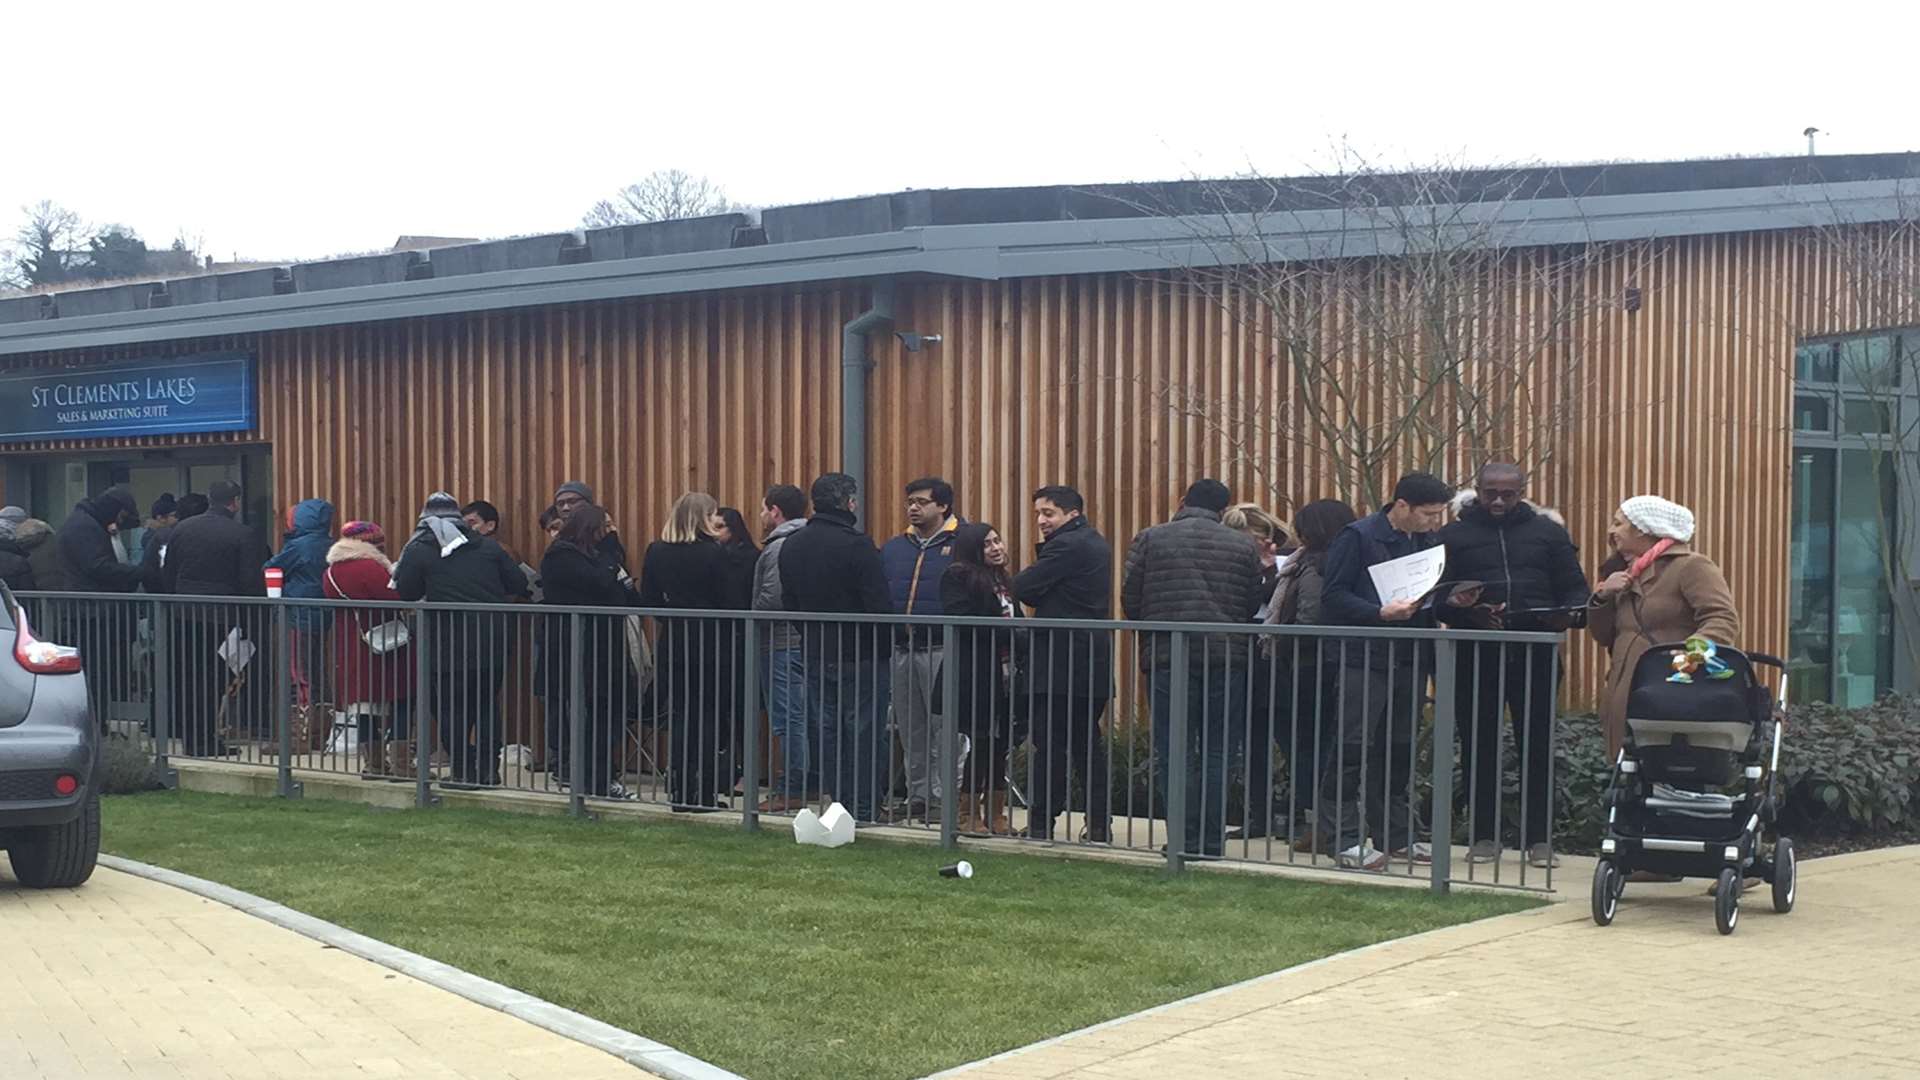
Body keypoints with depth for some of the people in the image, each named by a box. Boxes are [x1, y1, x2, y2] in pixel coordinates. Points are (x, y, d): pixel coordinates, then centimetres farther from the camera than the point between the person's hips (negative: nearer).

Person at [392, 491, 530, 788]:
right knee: (487, 704, 15)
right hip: (493, 641, 4)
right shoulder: (487, 546, 8)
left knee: (451, 709, 6)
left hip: (448, 644, -3)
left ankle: (463, 771, 4)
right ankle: (489, 768, 12)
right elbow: (518, 585, 8)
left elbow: (406, 592, 1)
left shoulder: (419, 550, -1)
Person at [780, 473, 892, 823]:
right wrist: (883, 649, -4)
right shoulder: (857, 544, -14)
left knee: (828, 732, 11)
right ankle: (863, 810, 0)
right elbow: (879, 606, -16)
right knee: (863, 734, 0)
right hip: (858, 658, -6)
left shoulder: (792, 546, 8)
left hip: (815, 657, 6)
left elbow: (789, 604, 14)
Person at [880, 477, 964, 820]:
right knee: (910, 731, 11)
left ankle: (946, 797, -3)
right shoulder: (893, 548, 16)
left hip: (940, 650, -6)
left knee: (944, 727, -7)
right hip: (901, 651, 6)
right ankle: (919, 796, 19)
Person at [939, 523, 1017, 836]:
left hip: (1003, 675, 7)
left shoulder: (1004, 581, 19)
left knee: (1000, 744, 8)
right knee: (982, 743, -6)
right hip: (974, 677, -7)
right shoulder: (957, 577, -6)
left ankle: (995, 813, 16)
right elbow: (959, 621, -17)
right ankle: (968, 813, 4)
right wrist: (1003, 629, -17)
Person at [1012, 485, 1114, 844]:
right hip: (1093, 664, 10)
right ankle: (1100, 824, 13)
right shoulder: (1097, 544, 17)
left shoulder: (1067, 545, -14)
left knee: (1050, 747, -4)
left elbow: (1023, 588, -15)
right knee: (1088, 744, 12)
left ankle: (1041, 824, -1)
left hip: (1061, 664, -10)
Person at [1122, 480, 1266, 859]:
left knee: (1175, 753, 3)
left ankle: (1186, 840, 0)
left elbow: (1130, 602, 2)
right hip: (1227, 658, 2)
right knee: (1217, 751, 9)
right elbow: (1254, 604, 8)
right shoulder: (1244, 545, 8)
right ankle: (1213, 841, 9)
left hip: (1167, 657, -2)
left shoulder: (1150, 539, 3)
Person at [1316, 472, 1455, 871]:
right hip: (1363, 658, -6)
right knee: (1354, 747, -6)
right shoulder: (1358, 537, -7)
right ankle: (1345, 837, -2)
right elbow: (1333, 597, -10)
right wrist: (1381, 613, -22)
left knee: (1398, 749, 11)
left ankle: (1396, 834, 19)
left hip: (1410, 660, 6)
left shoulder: (1426, 542, 12)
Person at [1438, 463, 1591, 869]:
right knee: (1478, 745, 3)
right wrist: (1468, 614, -18)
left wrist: (1567, 615, -10)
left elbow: (1574, 588, 12)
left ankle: (1539, 838, 7)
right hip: (1475, 654, 0)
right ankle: (1483, 836, 11)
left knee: (1538, 745, 1)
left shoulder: (1548, 532, 12)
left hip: (1536, 654, 1)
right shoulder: (1453, 536, 7)